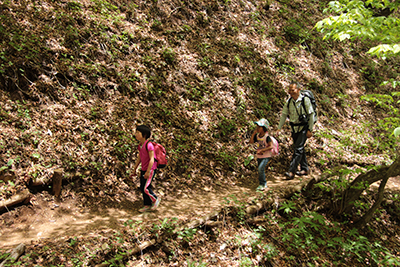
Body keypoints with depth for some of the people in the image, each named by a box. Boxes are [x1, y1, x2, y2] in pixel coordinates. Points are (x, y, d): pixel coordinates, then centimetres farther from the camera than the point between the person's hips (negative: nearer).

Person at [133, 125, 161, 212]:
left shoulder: (149, 145, -21)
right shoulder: (140, 145, 7)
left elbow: (152, 159, -21)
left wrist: (148, 171, -21)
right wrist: (135, 168, 20)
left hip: (150, 169, -9)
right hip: (144, 169, 9)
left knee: (145, 188, -9)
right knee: (142, 188, 11)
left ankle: (155, 199, 15)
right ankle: (147, 205, 23)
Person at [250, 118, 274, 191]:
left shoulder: (267, 137, -17)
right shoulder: (257, 136, 3)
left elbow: (271, 146, -20)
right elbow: (251, 141, -5)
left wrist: (262, 150, -25)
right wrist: (254, 133, -10)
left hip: (266, 156, -7)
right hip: (259, 156, 7)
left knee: (260, 168, -20)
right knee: (260, 170, 14)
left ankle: (262, 184, -5)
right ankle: (264, 184, 29)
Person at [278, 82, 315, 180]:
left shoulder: (305, 100, -13)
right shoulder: (289, 101, 2)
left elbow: (311, 115, -10)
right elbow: (284, 115, 7)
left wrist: (310, 130, -12)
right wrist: (279, 128, 0)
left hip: (303, 128, -6)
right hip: (294, 128, 6)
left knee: (298, 149, -12)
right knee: (299, 149, 13)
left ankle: (291, 171, -14)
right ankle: (305, 169, 27)